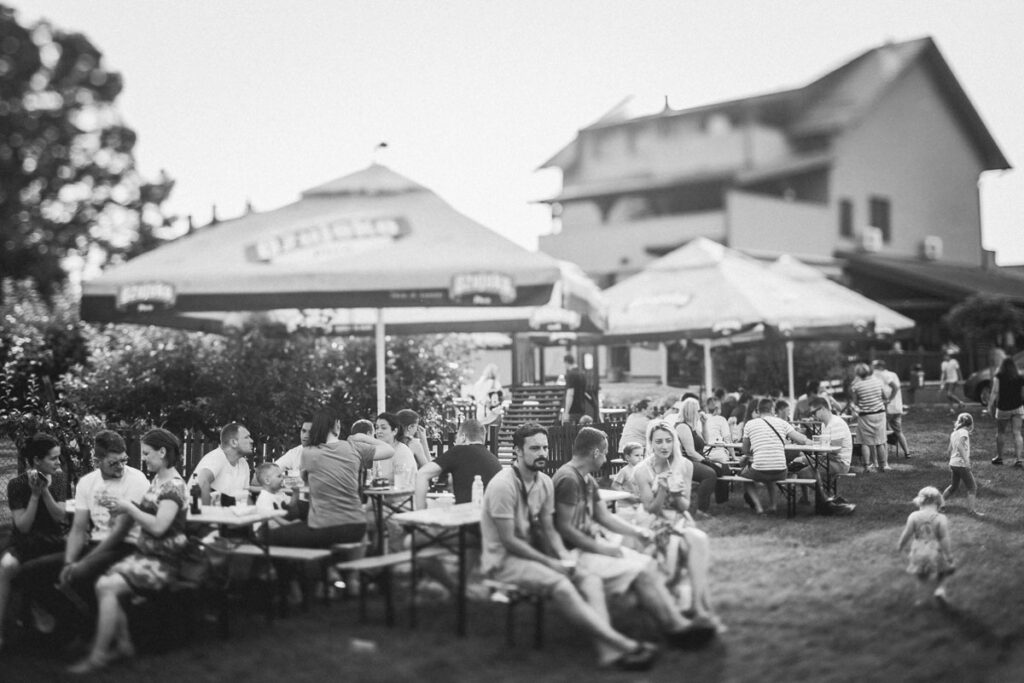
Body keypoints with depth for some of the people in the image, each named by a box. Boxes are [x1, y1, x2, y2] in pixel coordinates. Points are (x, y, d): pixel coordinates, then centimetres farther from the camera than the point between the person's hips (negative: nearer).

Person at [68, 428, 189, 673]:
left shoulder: (174, 486, -15)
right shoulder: (157, 480, 12)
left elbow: (158, 526, -24)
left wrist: (129, 507, -13)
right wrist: (125, 508, 2)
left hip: (163, 562, -8)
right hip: (145, 554, 8)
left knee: (106, 587, -20)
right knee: (104, 583, -11)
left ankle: (99, 654, -11)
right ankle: (123, 644, -2)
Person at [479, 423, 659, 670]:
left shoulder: (545, 483, 7)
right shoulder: (503, 485, -18)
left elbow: (548, 529, 11)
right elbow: (508, 541, -18)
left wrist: (563, 555, -10)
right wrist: (549, 563, -17)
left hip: (531, 554, 8)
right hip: (503, 560, -8)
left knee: (591, 580, -15)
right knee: (560, 585, -33)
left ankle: (607, 650, -34)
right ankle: (621, 643, -36)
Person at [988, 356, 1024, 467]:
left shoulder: (998, 377, -6)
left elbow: (994, 392, -12)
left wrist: (990, 406, -9)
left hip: (1003, 408, -2)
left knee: (1000, 433, 12)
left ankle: (999, 457, 20)